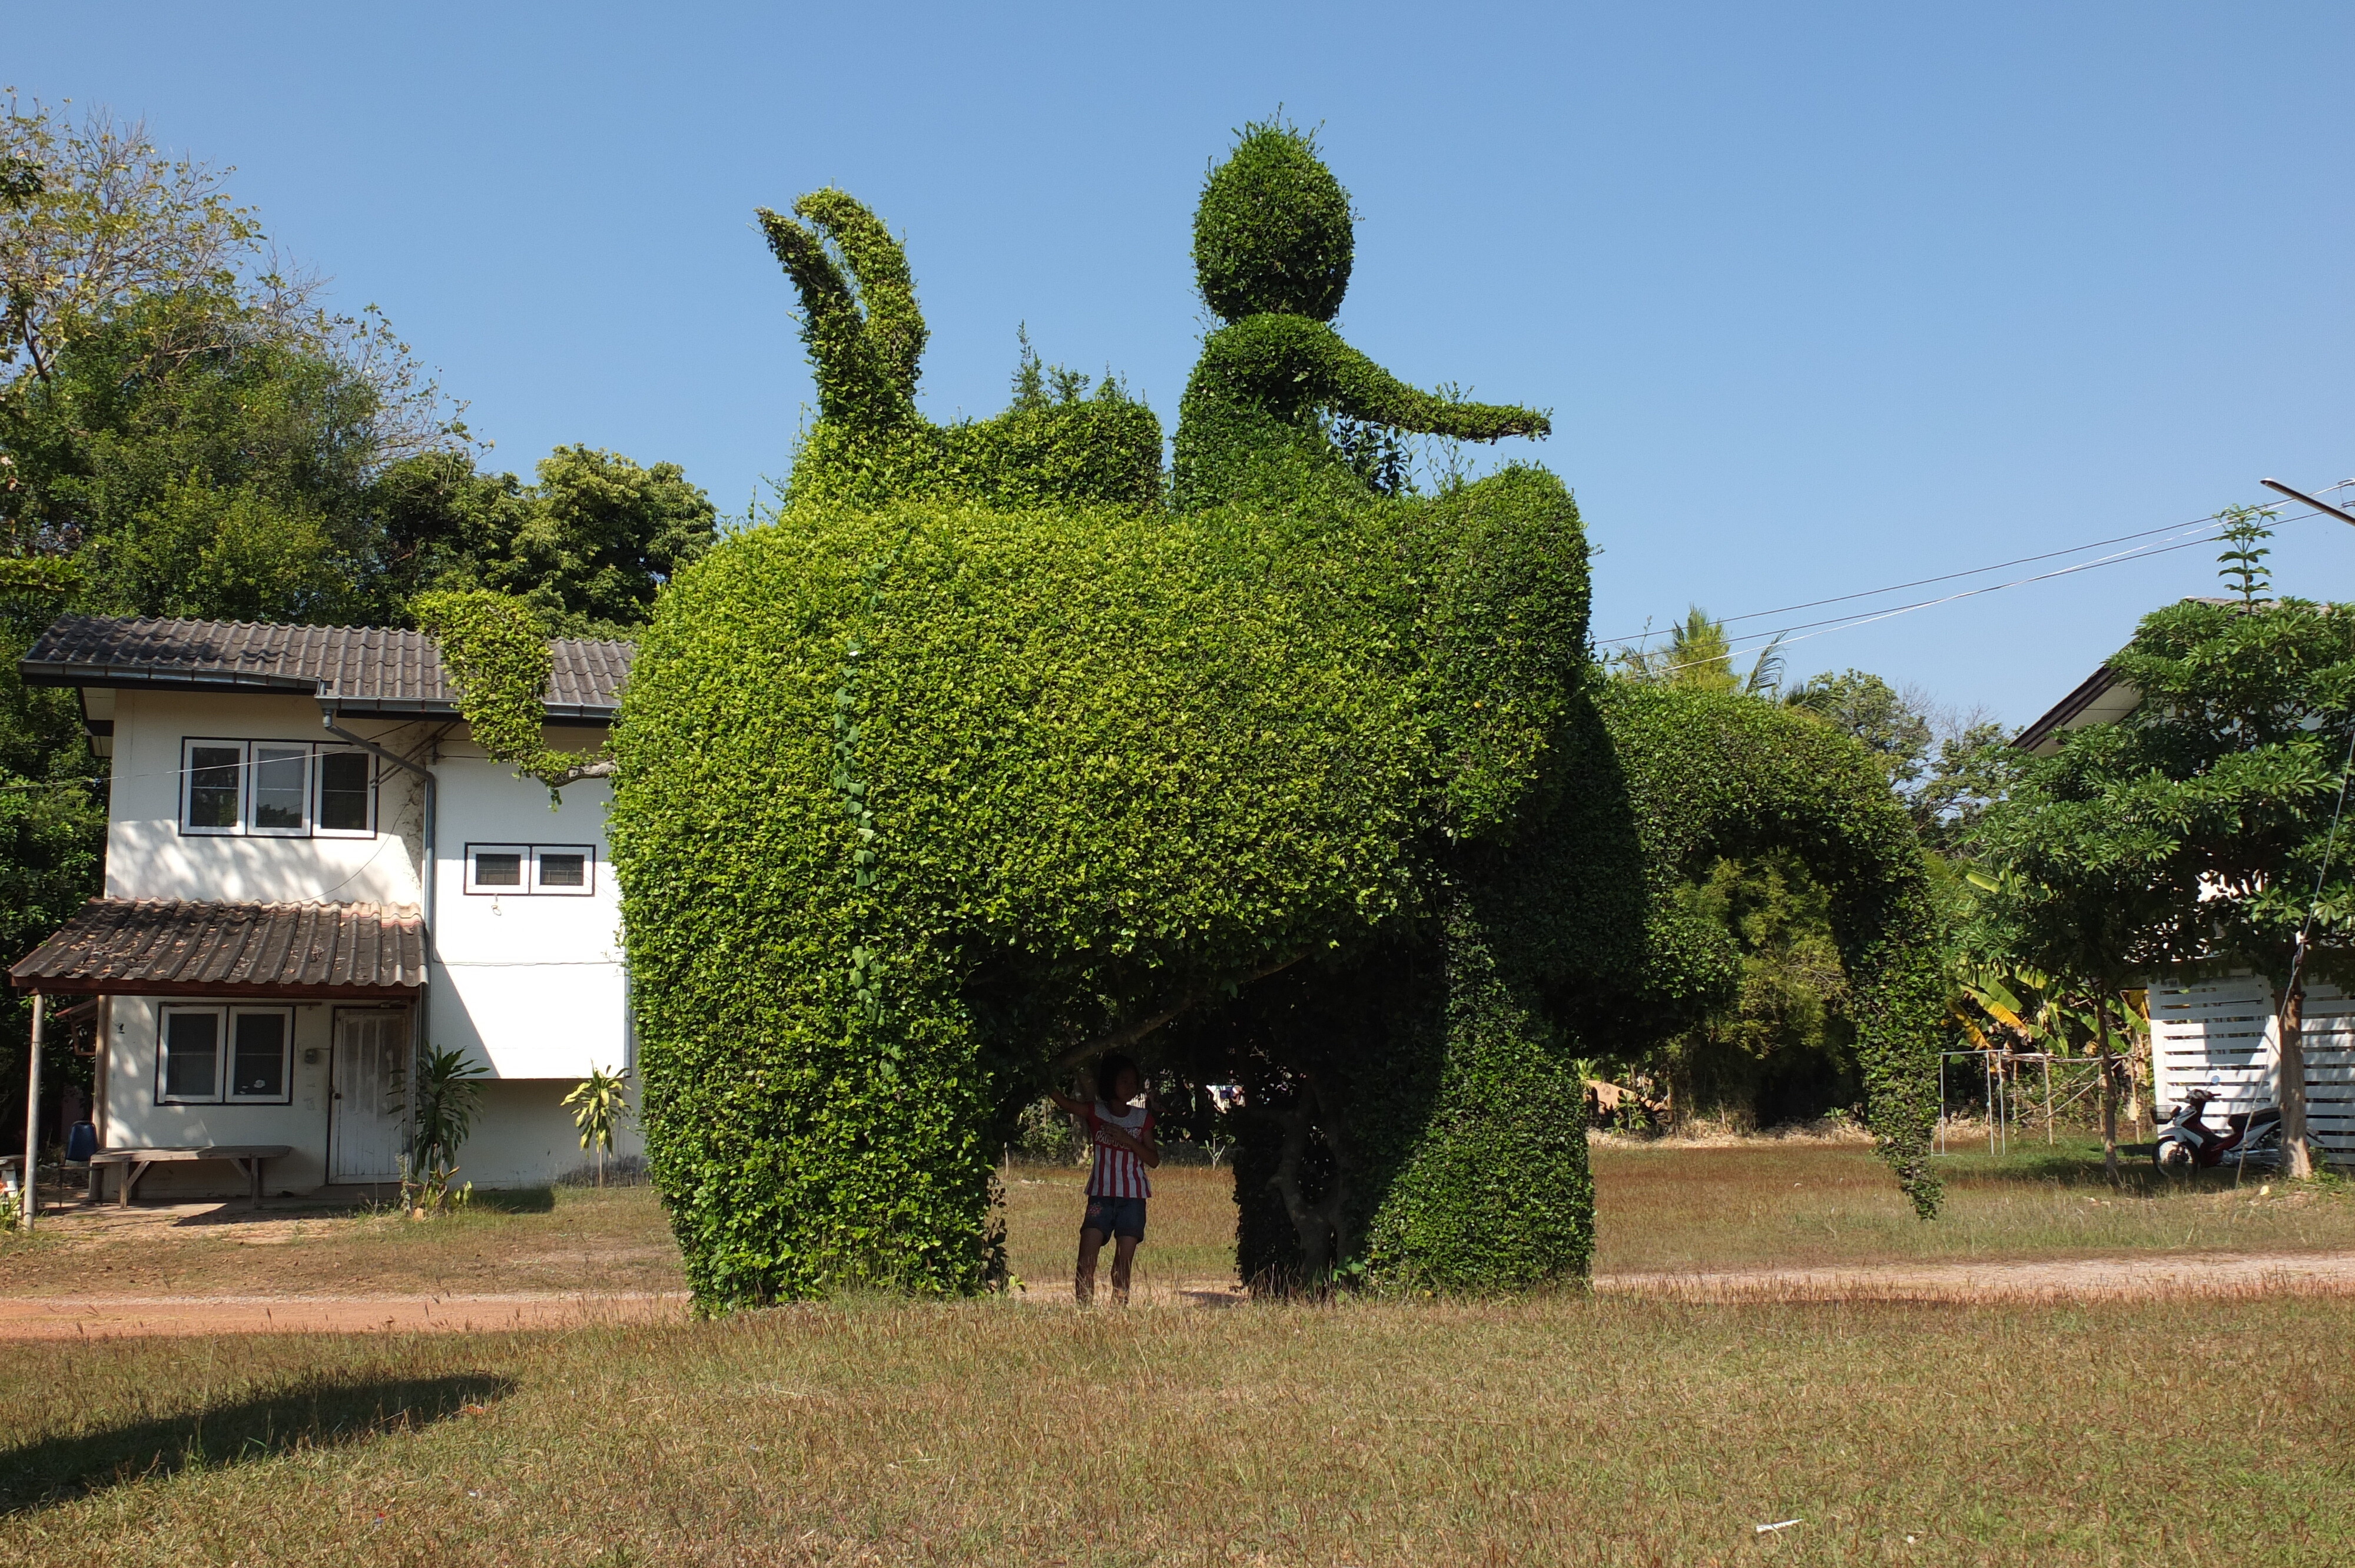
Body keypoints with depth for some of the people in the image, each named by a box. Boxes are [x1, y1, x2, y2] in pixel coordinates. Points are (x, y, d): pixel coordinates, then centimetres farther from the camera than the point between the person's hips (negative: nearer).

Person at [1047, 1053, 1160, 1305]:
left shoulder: (1142, 1118, 9)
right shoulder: (1095, 1113, 5)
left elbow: (1154, 1159, 4)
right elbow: (1062, 1101, -7)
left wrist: (1125, 1138, -9)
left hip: (1133, 1197, 1)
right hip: (1101, 1195, -1)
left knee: (1123, 1265, -1)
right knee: (1086, 1262, -11)